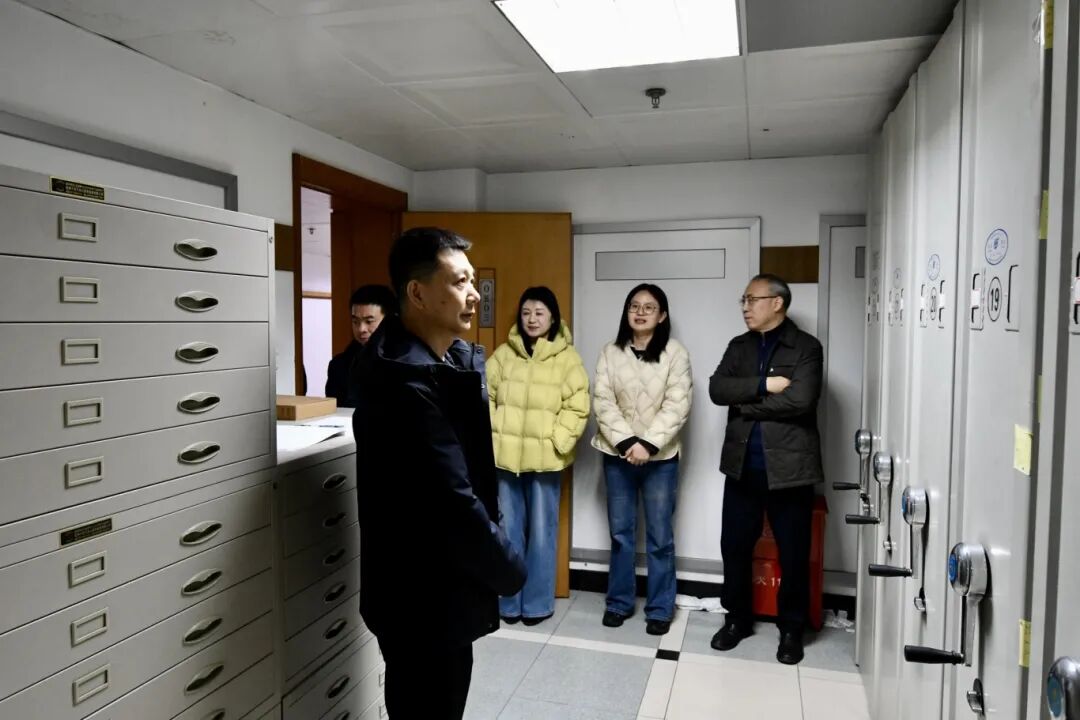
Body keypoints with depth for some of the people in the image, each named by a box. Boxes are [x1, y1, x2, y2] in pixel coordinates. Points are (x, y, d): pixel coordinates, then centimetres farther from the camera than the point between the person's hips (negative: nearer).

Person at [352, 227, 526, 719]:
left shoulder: (450, 360, 5)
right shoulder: (405, 378, -26)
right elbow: (451, 500, -27)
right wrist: (509, 569, -14)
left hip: (437, 586, 9)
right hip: (422, 596, -9)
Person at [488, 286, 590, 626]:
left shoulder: (567, 358, 0)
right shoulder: (503, 354, 7)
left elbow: (577, 407, -5)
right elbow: (484, 395, 8)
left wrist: (555, 441, -12)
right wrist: (491, 434, -2)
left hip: (545, 459, -2)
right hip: (505, 456, 2)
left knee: (541, 533, 6)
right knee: (508, 532, 10)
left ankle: (537, 603, 21)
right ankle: (509, 601, 24)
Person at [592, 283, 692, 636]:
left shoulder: (675, 353, -4)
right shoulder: (610, 352, 2)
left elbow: (677, 406, -10)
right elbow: (603, 403, -5)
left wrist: (648, 444, -18)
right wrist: (627, 442, -16)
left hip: (660, 456, -2)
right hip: (617, 454, 2)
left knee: (660, 537, 5)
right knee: (620, 533, 11)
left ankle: (660, 609, 19)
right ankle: (619, 603, 25)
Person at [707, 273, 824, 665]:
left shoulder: (806, 347, -5)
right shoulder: (739, 346, 10)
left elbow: (799, 399, -20)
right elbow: (717, 388, -5)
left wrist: (746, 403, -10)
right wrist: (764, 385, -17)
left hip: (789, 466, -4)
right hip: (742, 465, 4)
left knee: (793, 554, 8)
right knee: (734, 546, 11)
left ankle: (791, 629, 26)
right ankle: (738, 618, 30)